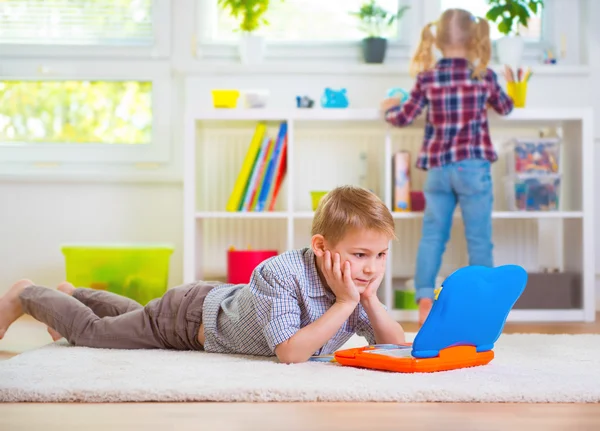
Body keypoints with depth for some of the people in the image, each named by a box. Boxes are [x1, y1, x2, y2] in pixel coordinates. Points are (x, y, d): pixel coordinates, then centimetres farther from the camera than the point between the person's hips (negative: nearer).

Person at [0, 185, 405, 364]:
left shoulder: (359, 286, -21)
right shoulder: (280, 273, -43)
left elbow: (397, 342, -18)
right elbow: (290, 353, -48)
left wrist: (370, 301, -36)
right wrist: (344, 304, -48)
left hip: (222, 299, 7)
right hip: (191, 314, -7)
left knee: (136, 318, 34)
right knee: (91, 330, 10)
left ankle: (75, 294, 58)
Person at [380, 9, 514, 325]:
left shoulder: (427, 77, 0)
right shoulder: (483, 75, -1)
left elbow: (404, 118, 7)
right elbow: (506, 108, 17)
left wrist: (388, 109, 28)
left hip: (437, 167, 2)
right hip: (472, 166, -2)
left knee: (432, 234, 9)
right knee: (479, 238, 3)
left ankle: (424, 296, 0)